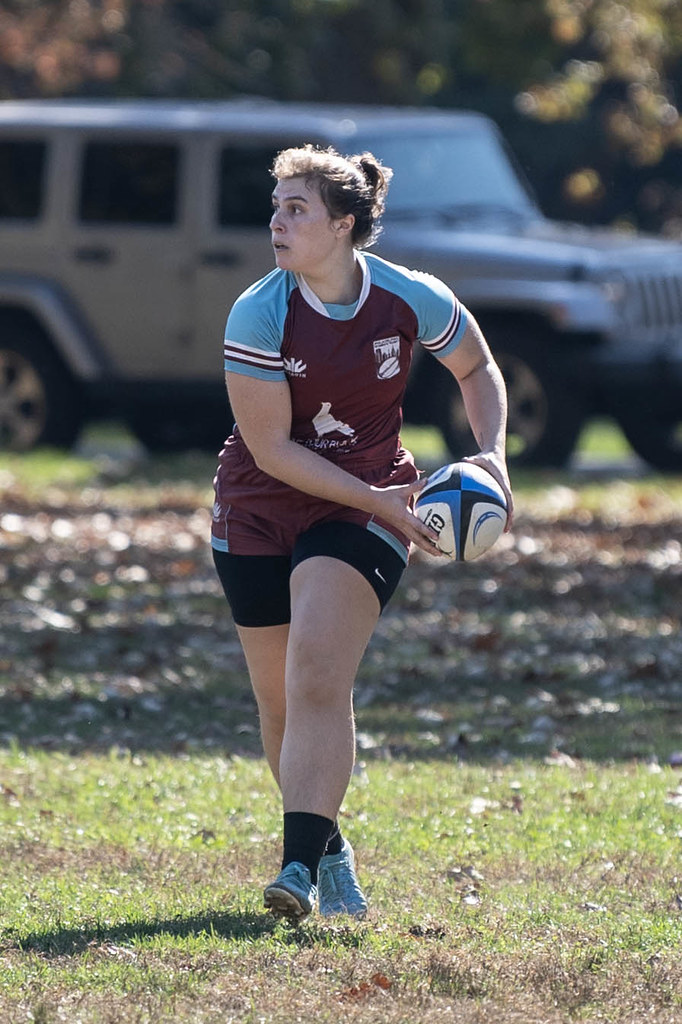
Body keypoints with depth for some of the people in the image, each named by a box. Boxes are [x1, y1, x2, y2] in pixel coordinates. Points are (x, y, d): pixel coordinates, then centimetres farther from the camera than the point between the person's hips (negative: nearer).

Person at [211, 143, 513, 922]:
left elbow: (477, 369, 11)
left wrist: (491, 455, -4)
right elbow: (271, 450, -14)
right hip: (259, 512, 1)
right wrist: (377, 500, -19)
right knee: (282, 704, 6)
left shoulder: (413, 302, -11)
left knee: (317, 682, -20)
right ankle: (329, 852, 28)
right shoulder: (257, 316, -16)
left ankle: (302, 866, -26)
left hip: (364, 506, -1)